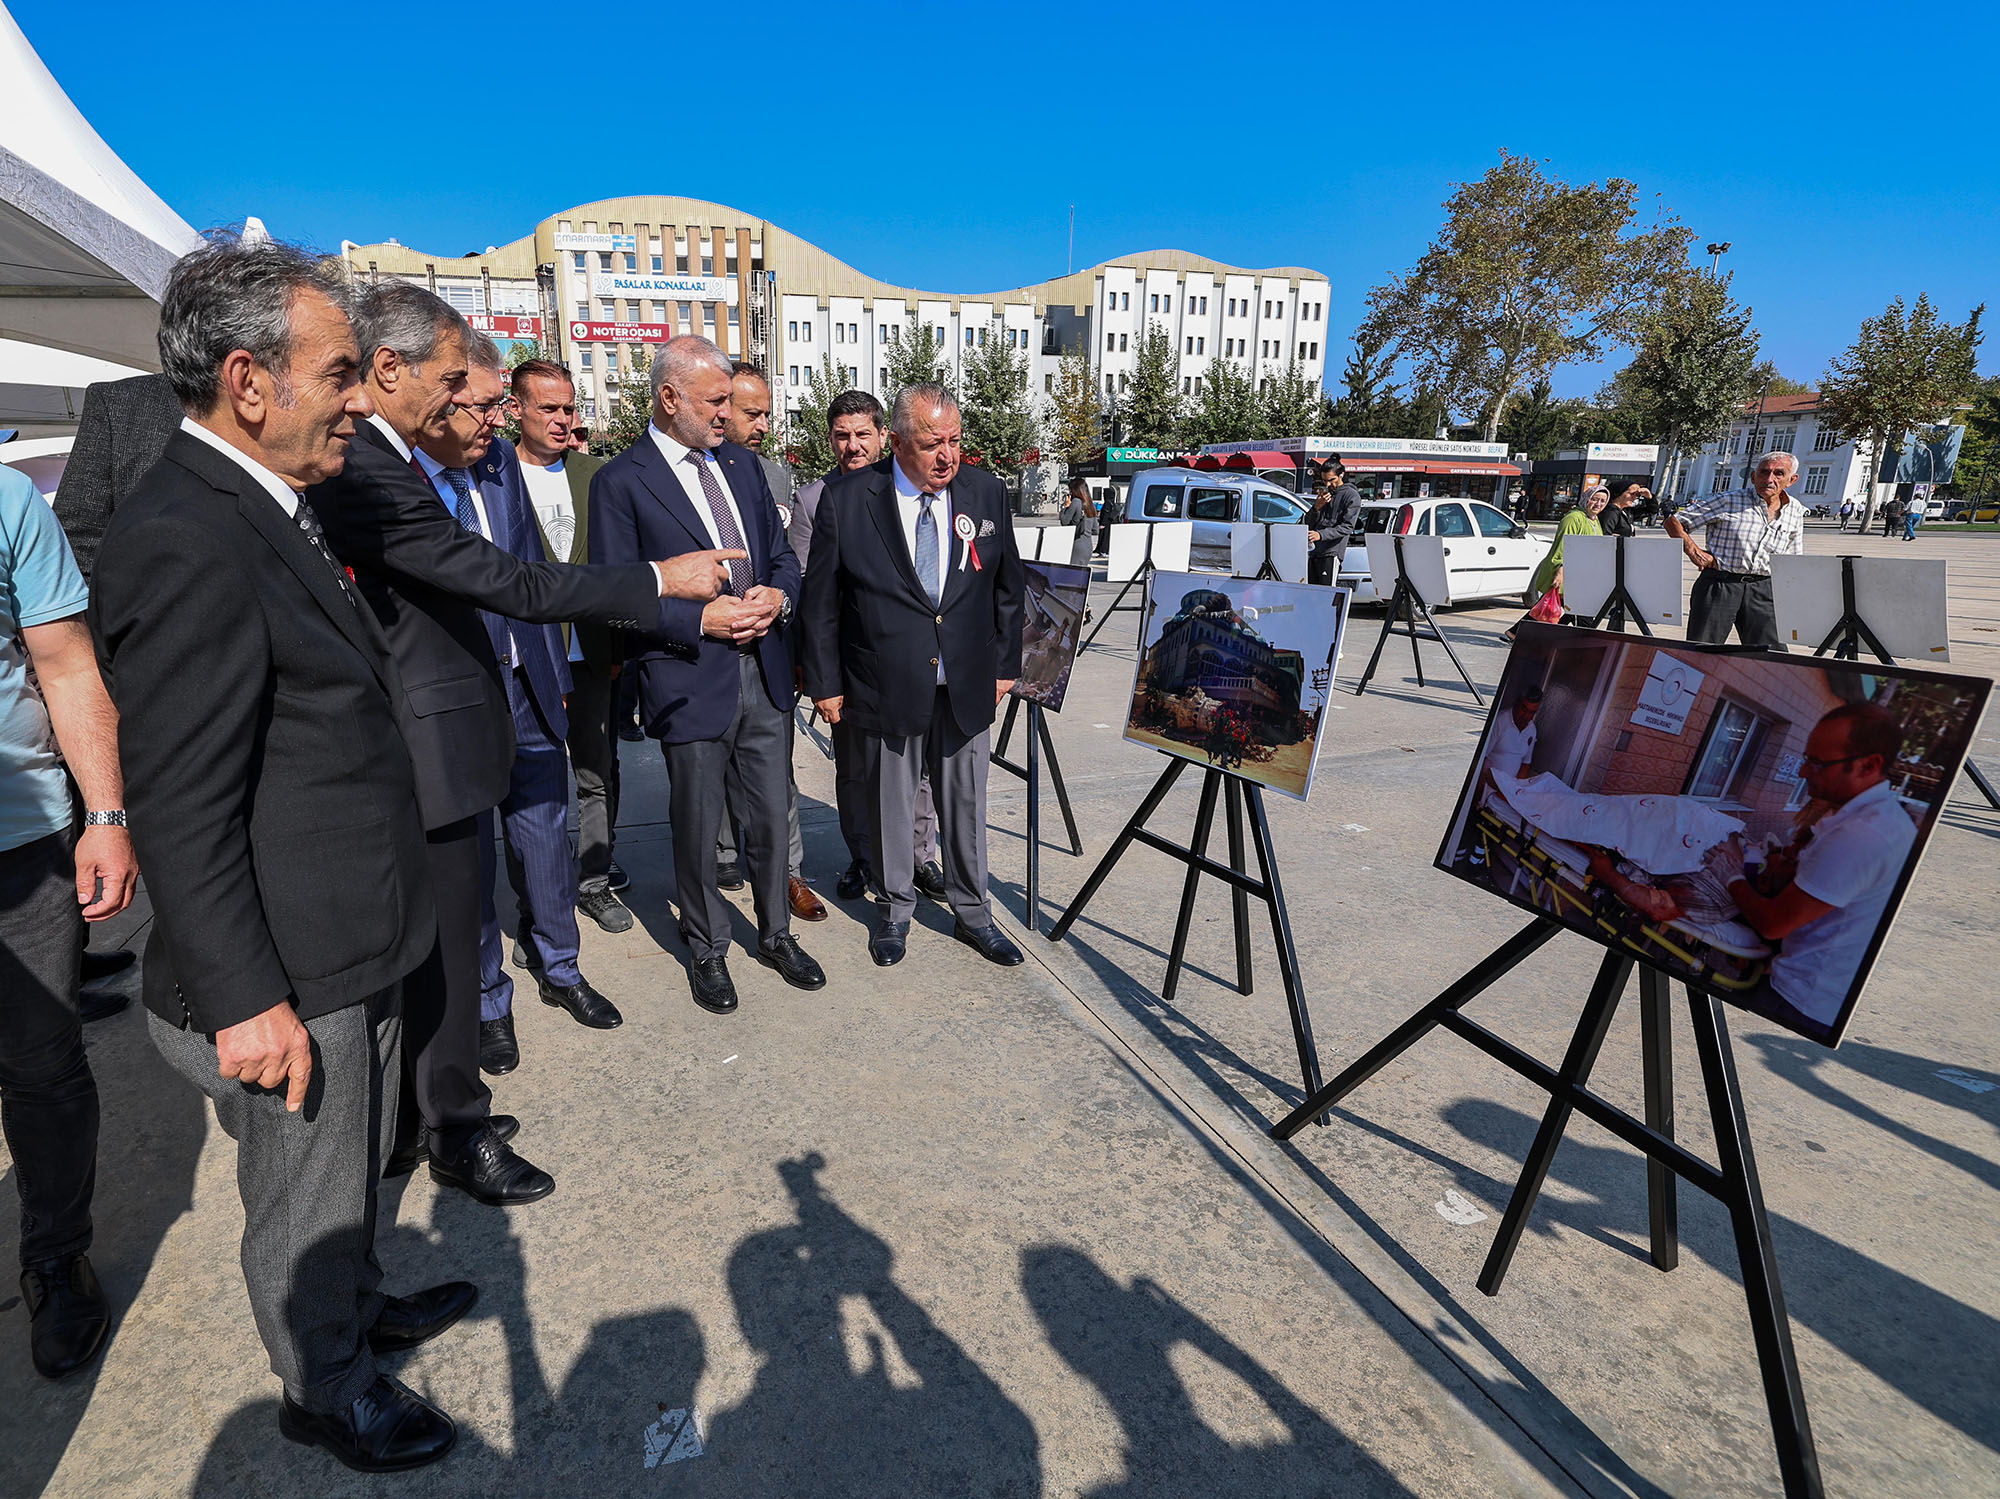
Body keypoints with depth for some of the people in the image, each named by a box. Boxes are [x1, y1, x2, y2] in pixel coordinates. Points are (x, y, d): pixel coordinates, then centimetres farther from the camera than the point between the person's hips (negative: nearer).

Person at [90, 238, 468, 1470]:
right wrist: (246, 1001, -20)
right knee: (303, 1203, 15)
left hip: (350, 953, 9)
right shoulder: (187, 542, -24)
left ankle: (362, 1306, 51)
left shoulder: (265, 510, 8)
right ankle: (329, 1391, 38)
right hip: (286, 981, -9)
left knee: (351, 1168, 28)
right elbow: (181, 811, -24)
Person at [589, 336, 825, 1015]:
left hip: (764, 675, 5)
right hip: (691, 684, -5)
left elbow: (782, 552, 16)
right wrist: (701, 619, -19)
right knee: (697, 829, 10)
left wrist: (779, 594, -5)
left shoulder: (741, 462, 11)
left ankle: (776, 934, 34)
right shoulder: (620, 481, -7)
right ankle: (707, 949, 31)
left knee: (770, 817, 15)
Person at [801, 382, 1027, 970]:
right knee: (889, 804, 12)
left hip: (967, 687, 2)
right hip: (885, 688, -2)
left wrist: (1004, 665, 10)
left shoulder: (985, 492, 1)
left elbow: (1008, 587, 10)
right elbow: (822, 599, -2)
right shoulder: (846, 498, -7)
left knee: (966, 805, 13)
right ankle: (895, 909, 33)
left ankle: (972, 914, 31)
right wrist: (826, 683, -1)